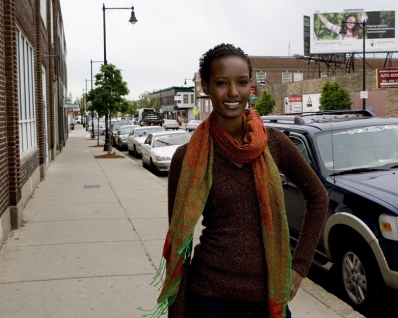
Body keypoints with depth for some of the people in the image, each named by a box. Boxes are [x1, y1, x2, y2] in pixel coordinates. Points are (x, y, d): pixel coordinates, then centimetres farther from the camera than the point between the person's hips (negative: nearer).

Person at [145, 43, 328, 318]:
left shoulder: (274, 142, -4)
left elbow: (318, 197, 9)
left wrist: (300, 265, 4)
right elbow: (179, 241, -4)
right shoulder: (187, 158, -9)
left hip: (271, 295, 2)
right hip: (210, 295, -2)